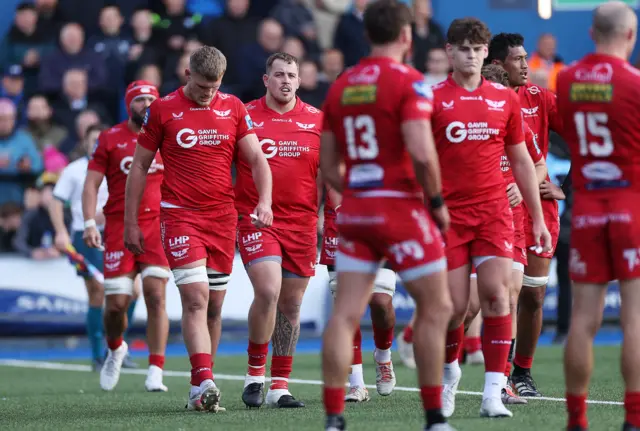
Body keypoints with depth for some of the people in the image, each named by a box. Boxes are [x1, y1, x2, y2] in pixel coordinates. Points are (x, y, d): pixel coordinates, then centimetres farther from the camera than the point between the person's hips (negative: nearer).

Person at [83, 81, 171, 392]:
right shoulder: (110, 139, 5)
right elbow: (91, 183, 3)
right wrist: (89, 222, -9)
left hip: (158, 225, 1)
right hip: (119, 226, 0)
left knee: (156, 296, -12)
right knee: (116, 302, -2)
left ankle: (155, 372, -9)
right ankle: (115, 349, 30)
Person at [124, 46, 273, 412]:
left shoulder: (234, 108, 7)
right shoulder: (162, 110, 1)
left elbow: (257, 158, 5)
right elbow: (139, 167, 6)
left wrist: (265, 201, -13)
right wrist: (131, 223, 4)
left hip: (224, 217, 3)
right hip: (180, 215, -3)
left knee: (214, 304, 6)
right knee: (195, 297, -17)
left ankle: (200, 389, 14)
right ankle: (204, 383, -25)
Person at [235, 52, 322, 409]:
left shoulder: (317, 119, 6)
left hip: (302, 223, 3)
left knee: (291, 305, 6)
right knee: (268, 290, -20)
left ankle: (280, 386, 14)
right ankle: (255, 370, 0)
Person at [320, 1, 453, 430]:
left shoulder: (341, 86, 11)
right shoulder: (408, 82, -9)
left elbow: (328, 166, 13)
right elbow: (421, 153, -20)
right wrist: (437, 201, -7)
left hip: (355, 211, 6)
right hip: (401, 210, -6)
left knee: (345, 314, 1)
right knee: (436, 309, 6)